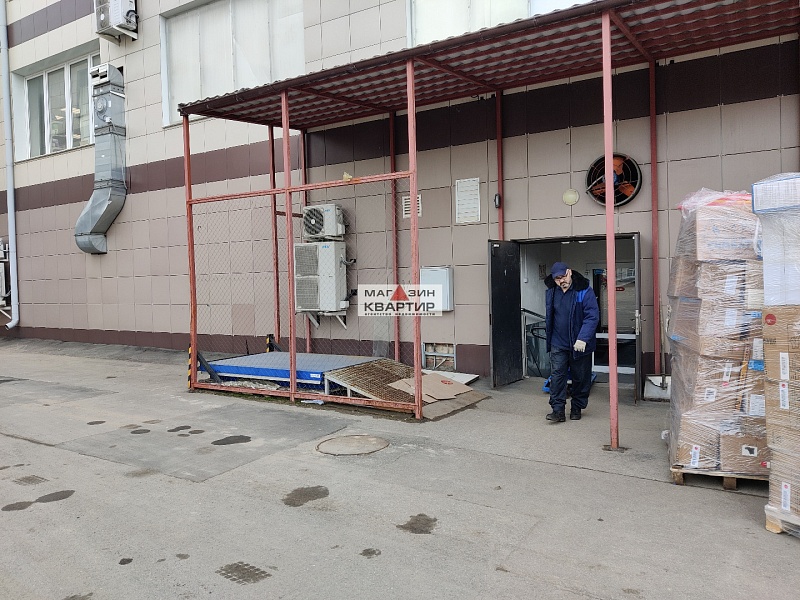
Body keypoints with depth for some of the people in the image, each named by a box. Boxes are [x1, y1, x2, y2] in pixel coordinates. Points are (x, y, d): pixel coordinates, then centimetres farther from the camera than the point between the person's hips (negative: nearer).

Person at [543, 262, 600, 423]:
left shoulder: (584, 291, -14)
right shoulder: (551, 292, 1)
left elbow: (593, 316, -18)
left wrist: (583, 339, -27)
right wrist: (549, 339, 16)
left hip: (580, 344, -3)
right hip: (558, 343, 3)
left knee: (580, 378, 9)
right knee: (557, 375, -5)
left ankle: (576, 408, 25)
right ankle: (558, 410, -2)